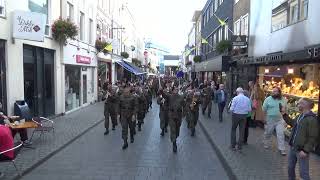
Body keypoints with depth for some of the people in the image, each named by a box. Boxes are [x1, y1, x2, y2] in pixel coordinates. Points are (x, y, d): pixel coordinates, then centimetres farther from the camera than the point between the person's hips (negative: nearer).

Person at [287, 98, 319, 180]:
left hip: (301, 150, -8)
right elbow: (292, 123, 28)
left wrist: (306, 150, -23)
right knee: (290, 167, 21)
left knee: (303, 173, 1)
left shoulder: (312, 119, -19)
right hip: (292, 147, 8)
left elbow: (313, 138, -21)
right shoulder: (299, 116, 7)